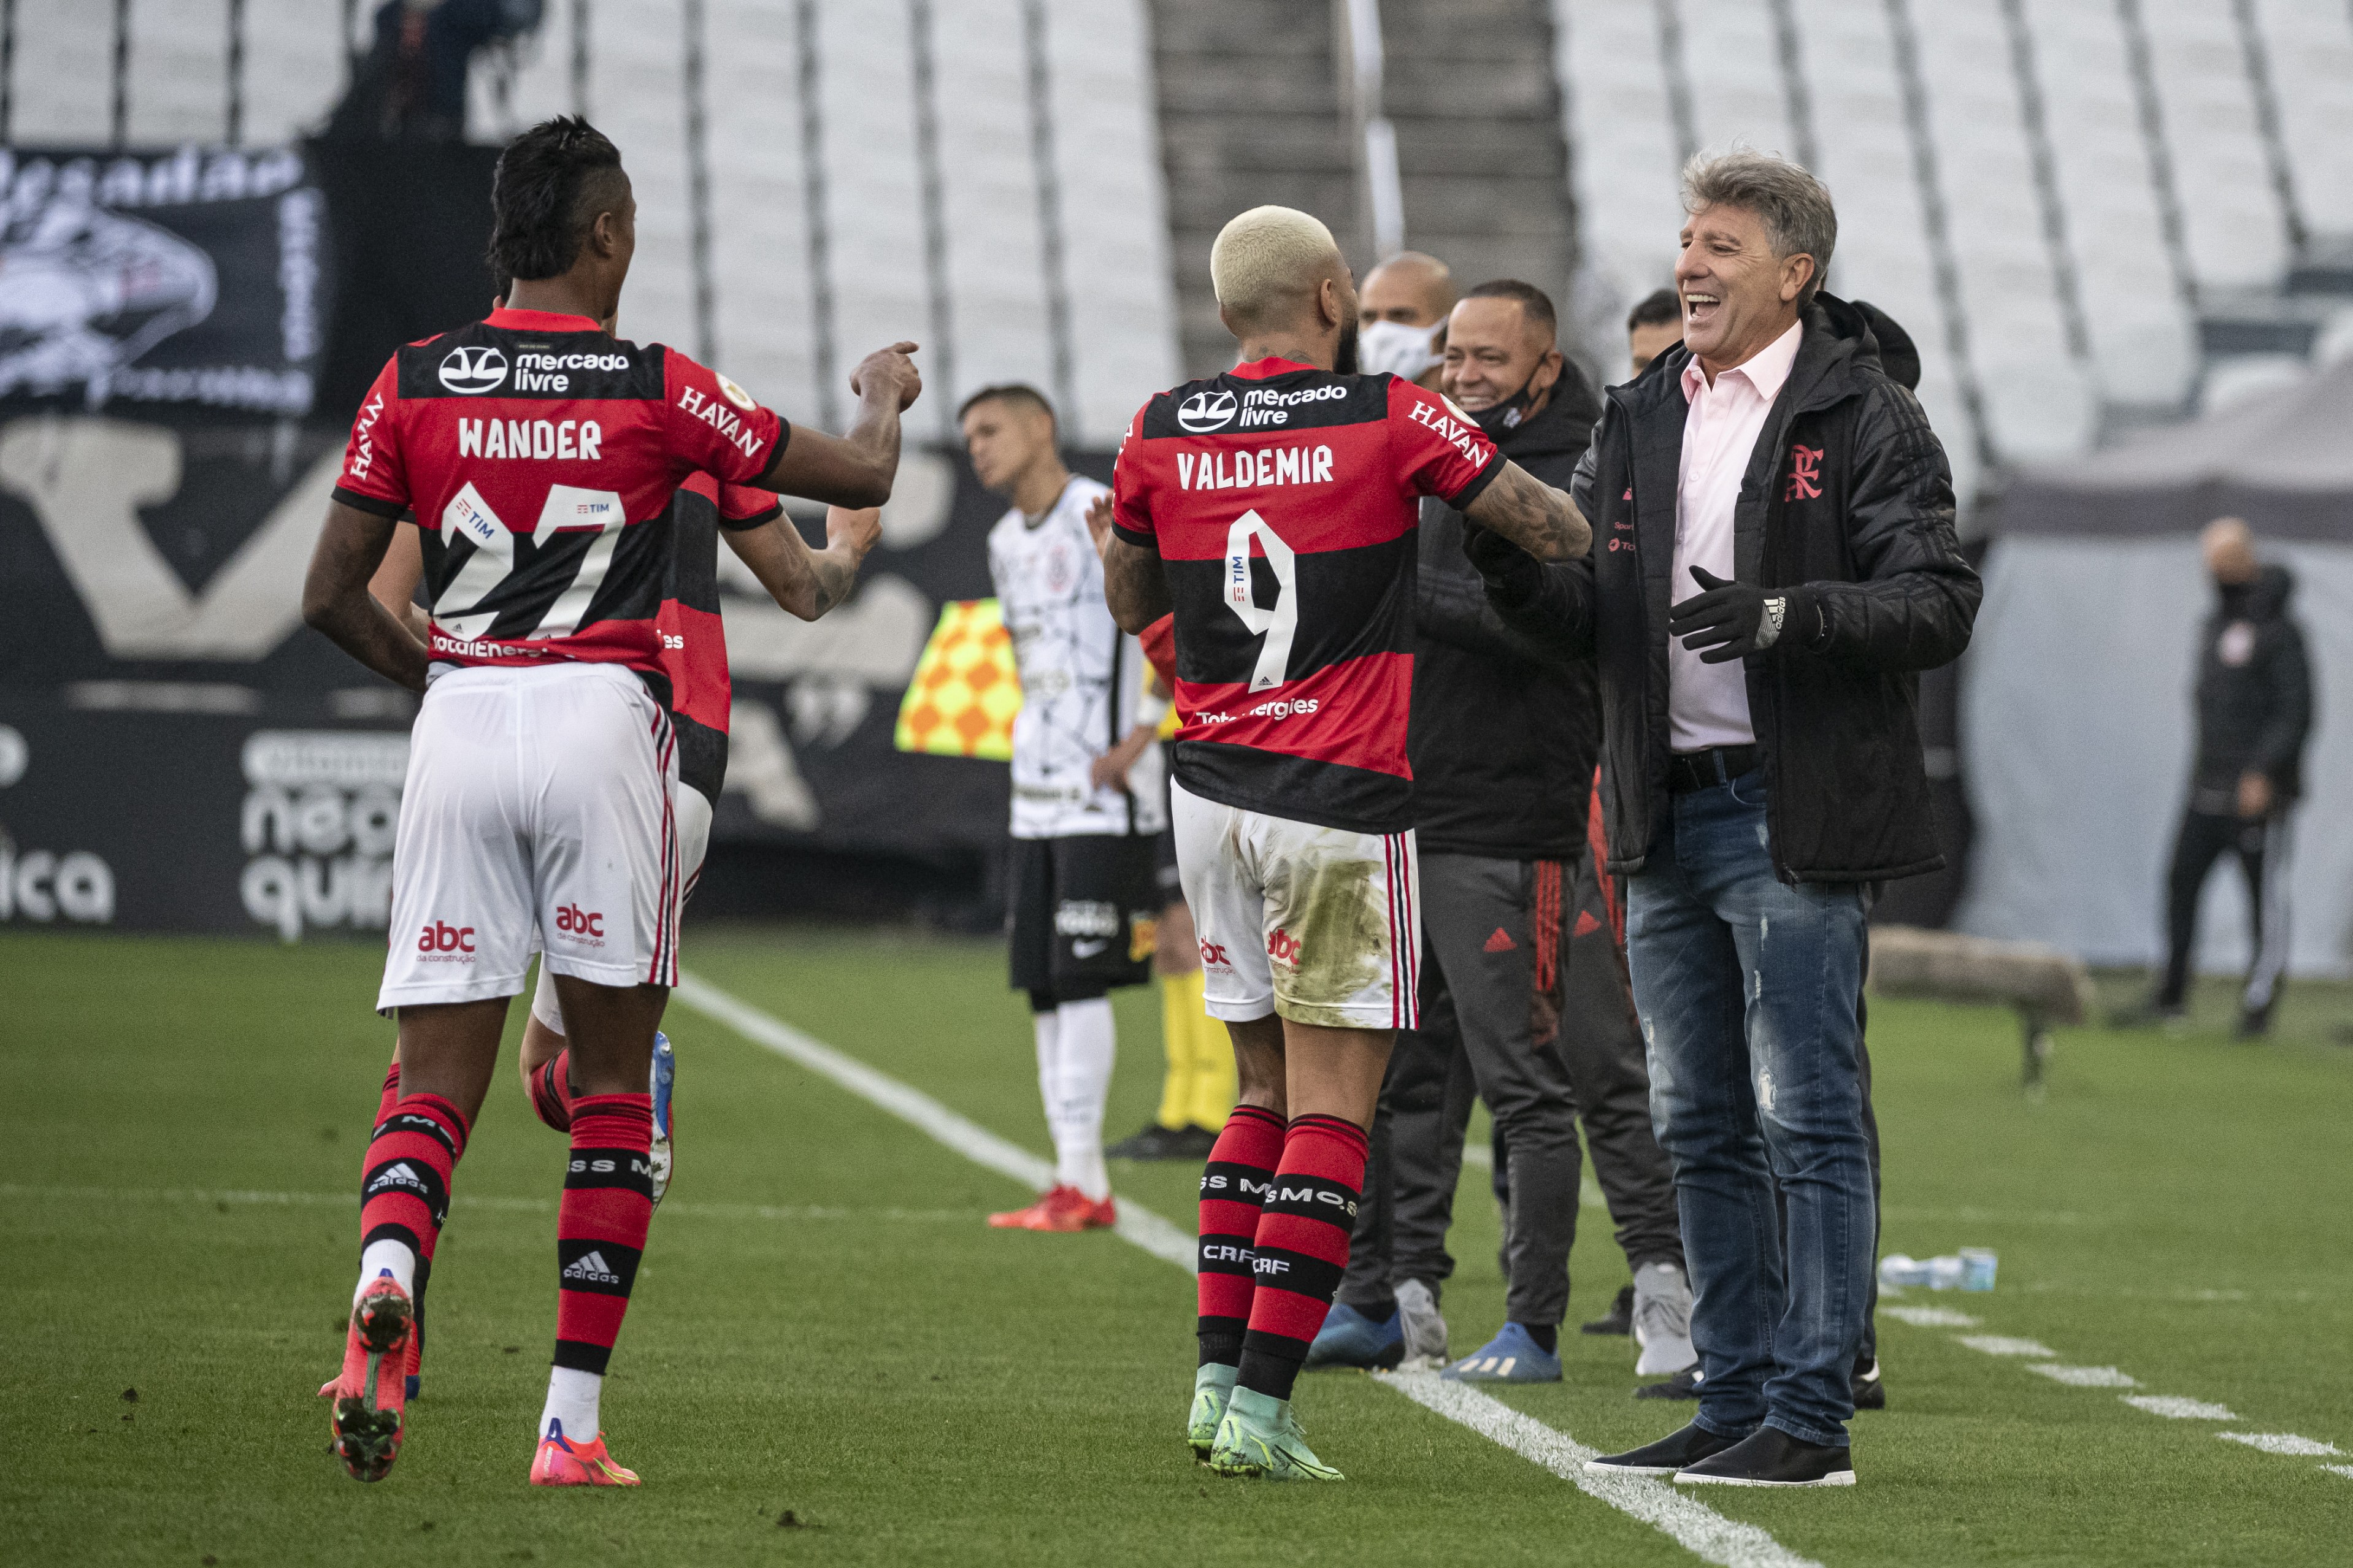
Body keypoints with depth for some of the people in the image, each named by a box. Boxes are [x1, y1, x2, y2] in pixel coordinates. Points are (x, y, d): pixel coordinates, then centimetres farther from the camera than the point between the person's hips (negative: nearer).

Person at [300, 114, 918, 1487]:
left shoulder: (413, 384, 5)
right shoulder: (656, 387, -1)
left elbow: (333, 596, 6)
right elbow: (863, 476, 9)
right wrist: (890, 393, 31)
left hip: (459, 720, 2)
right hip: (602, 722, -2)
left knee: (437, 1083, 4)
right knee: (616, 1084, 8)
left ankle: (387, 1280, -29)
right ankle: (573, 1425, 3)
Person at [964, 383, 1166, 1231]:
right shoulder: (1006, 542, 17)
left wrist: (1138, 736, -16)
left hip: (1104, 792, -9)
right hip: (1038, 793, 9)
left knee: (1080, 977, -12)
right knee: (1044, 986, 6)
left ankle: (1079, 1183, -12)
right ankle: (1082, 1187, 8)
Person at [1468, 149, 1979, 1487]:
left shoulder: (1865, 419, -5)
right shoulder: (1640, 421, 14)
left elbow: (1941, 604, -11)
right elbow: (1591, 613, 14)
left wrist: (1785, 614, -24)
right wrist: (1518, 572, -7)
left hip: (1798, 815, -7)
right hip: (1669, 812, 7)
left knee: (1810, 1122, -5)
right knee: (1704, 1129, 11)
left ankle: (1812, 1419, -3)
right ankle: (1735, 1402, 18)